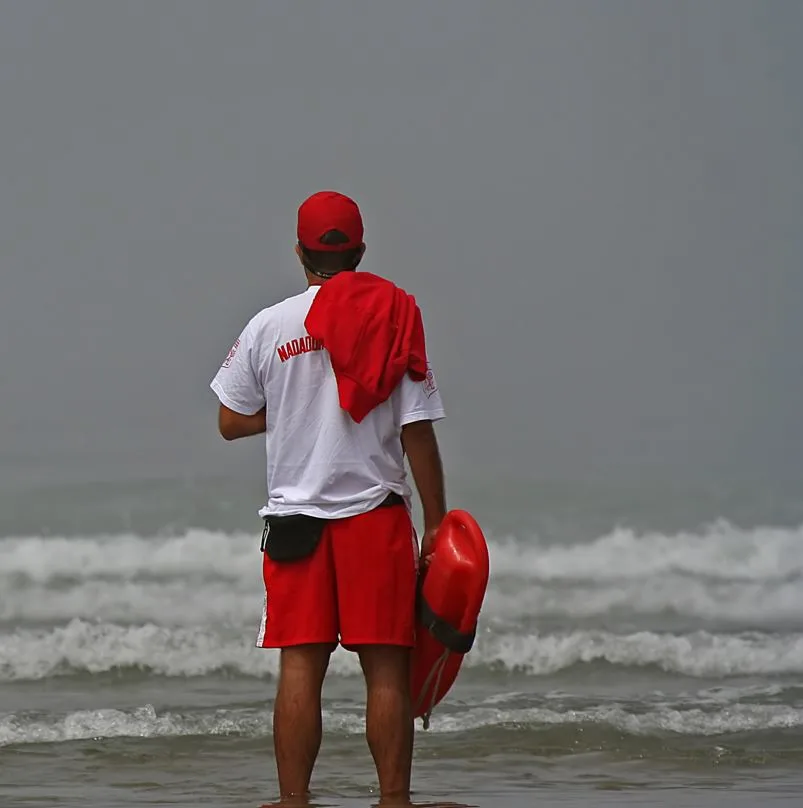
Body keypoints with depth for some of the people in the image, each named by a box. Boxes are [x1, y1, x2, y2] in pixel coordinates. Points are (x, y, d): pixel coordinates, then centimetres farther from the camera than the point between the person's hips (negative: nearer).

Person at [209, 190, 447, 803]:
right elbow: (417, 432, -4)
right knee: (387, 669, 1)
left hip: (295, 516, 1)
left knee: (300, 668, 1)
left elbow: (231, 423, 7)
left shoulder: (269, 326, 1)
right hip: (377, 515, -1)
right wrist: (436, 522, 2)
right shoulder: (394, 320, -2)